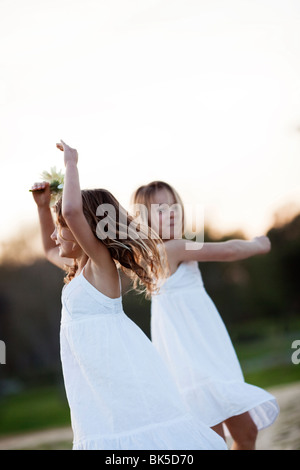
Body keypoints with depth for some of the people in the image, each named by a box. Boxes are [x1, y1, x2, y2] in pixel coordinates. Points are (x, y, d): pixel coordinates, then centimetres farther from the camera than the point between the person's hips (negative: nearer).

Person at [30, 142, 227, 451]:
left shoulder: (101, 261, -10)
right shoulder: (79, 269, 16)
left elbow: (72, 211, -25)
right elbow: (49, 249, 38)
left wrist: (71, 163, -14)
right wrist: (42, 206, 26)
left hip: (119, 368, -9)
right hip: (97, 377, 9)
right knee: (104, 435, 8)